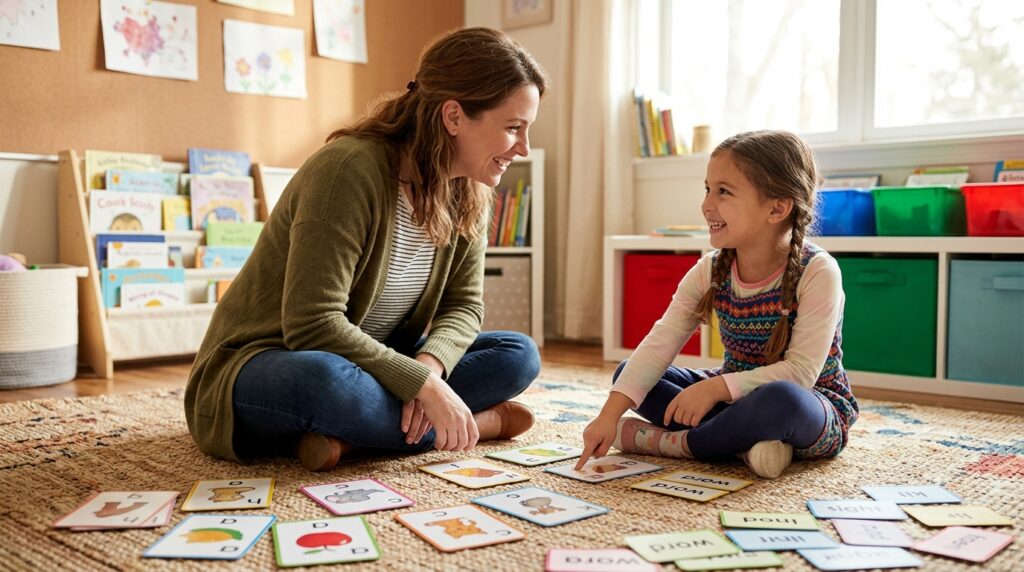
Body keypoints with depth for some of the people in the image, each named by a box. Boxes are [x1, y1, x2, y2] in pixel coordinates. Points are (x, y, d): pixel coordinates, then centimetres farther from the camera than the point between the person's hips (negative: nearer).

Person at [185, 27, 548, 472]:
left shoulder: (469, 193, -2)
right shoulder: (349, 168, -25)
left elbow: (463, 306, -2)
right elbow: (313, 324, -29)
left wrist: (430, 364, -23)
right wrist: (423, 384, -31)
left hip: (371, 362, 7)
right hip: (267, 366, -7)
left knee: (518, 355, -8)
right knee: (326, 380, -41)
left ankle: (348, 434, -18)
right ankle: (480, 422, -18)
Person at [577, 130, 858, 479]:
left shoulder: (817, 273, -21)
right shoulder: (710, 271, -5)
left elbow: (800, 371, -26)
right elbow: (658, 345, -13)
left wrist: (716, 387, -35)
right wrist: (610, 414, -24)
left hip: (813, 411, -5)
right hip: (738, 395, 6)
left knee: (779, 399, -42)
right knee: (629, 373, -7)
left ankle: (673, 443, -18)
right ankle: (745, 440, -20)